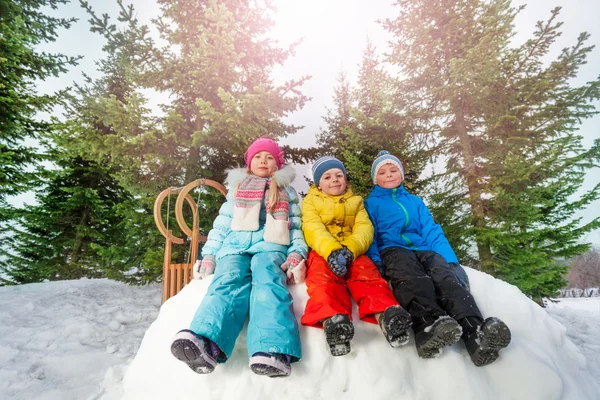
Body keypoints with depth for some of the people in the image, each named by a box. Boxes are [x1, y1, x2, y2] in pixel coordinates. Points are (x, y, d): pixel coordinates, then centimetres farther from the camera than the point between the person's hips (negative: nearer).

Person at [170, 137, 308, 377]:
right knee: (229, 282, -33)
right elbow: (221, 225, 24)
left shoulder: (286, 191, 29)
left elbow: (296, 228, 19)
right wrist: (208, 256, 10)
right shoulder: (237, 188, 31)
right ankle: (205, 344, -59)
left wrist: (296, 254, -1)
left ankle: (273, 352, -58)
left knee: (267, 282, -36)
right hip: (235, 245, 1)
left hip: (270, 246, -1)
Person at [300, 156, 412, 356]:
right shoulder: (311, 201, 18)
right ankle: (332, 320, -57)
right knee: (323, 279, -33)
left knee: (368, 275, -29)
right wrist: (331, 251, -24)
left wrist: (351, 249, -18)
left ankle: (386, 313, -51)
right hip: (323, 253, -2)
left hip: (354, 253, 2)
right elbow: (314, 230, -2)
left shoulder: (356, 201, 25)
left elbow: (364, 229, 6)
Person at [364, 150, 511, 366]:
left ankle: (475, 332, -54)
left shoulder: (415, 201, 31)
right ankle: (429, 328, -64)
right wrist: (374, 261, -13)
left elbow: (432, 232, 20)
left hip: (423, 250, 3)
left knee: (446, 278, -31)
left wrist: (451, 260, 3)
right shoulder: (371, 203, 22)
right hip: (392, 250, -3)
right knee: (414, 281, -38)